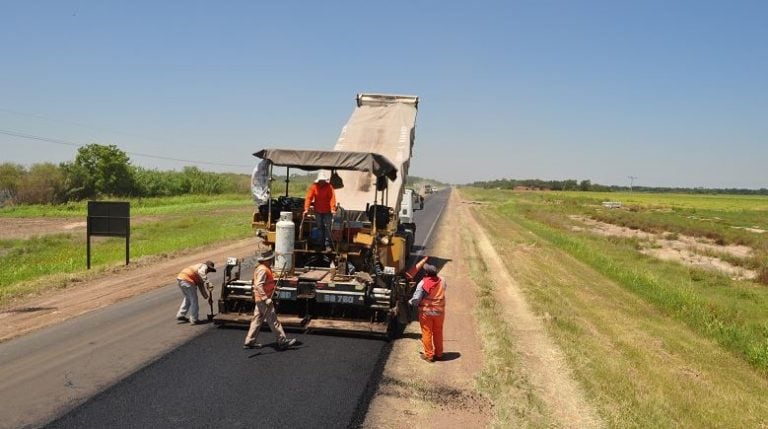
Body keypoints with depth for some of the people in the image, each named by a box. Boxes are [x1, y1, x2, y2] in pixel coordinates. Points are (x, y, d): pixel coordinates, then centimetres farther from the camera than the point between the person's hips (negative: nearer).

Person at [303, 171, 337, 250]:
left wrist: (333, 209, -28)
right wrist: (306, 209, -19)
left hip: (327, 211, -2)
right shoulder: (314, 186, -4)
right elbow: (309, 197, -9)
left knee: (327, 228, -5)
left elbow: (332, 198, -15)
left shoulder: (329, 187, -7)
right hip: (318, 211, 2)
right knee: (319, 228, 7)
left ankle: (327, 245, 0)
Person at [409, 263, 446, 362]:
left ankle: (429, 355, 16)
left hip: (426, 312, -4)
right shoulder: (442, 281, -6)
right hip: (439, 312, 4)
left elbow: (416, 299, -17)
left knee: (427, 333, 9)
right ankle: (439, 354, 28)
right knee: (438, 333, 18)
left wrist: (410, 302, 2)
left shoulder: (422, 284, -19)